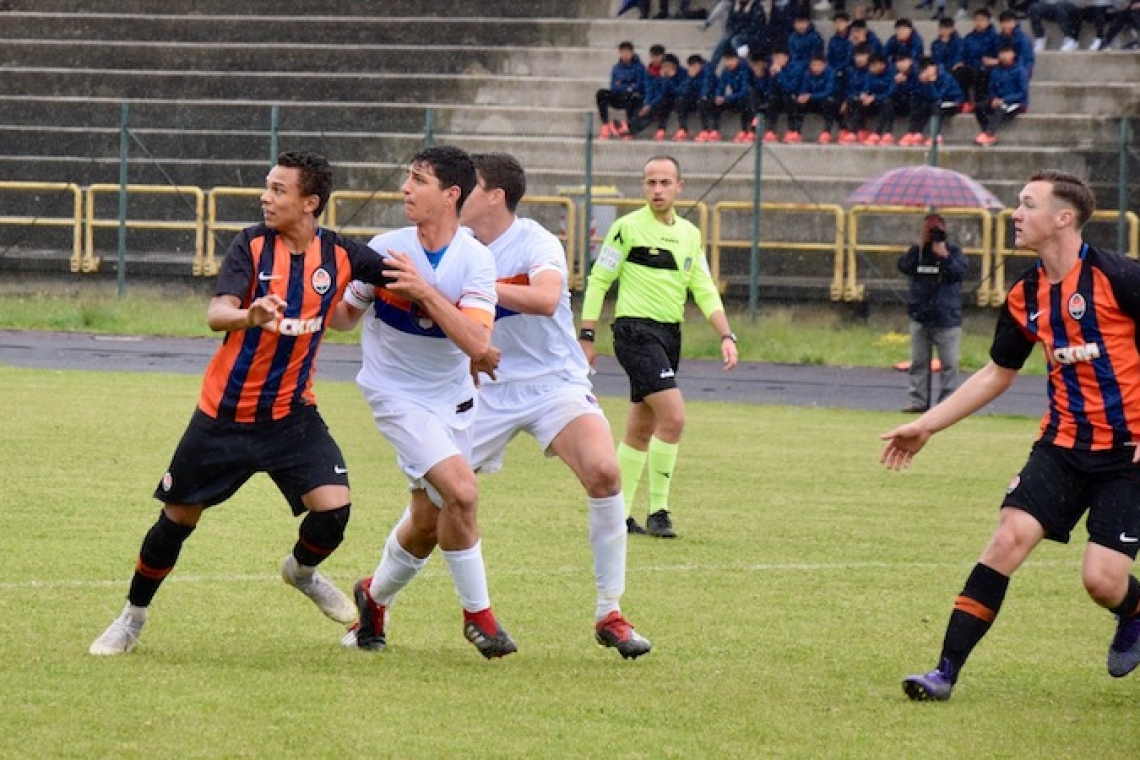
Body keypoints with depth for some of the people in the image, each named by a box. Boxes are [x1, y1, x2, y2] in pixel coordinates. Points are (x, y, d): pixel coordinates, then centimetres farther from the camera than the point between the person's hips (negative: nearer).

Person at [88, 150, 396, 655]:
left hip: (292, 414, 1)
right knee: (177, 518, 6)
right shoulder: (252, 245, -13)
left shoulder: (340, 255, -8)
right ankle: (133, 617, 28)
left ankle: (302, 571, 20)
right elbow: (216, 313, -27)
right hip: (224, 415, -1)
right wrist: (249, 315, -49)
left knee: (334, 506, -16)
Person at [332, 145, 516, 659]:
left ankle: (376, 598, 36)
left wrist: (425, 290, -30)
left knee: (427, 524, 7)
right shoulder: (385, 249, -10)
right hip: (397, 393, -3)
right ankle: (477, 613, -7)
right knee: (461, 491, -22)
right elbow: (345, 316, 4)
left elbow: (476, 343, -22)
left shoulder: (475, 260, -10)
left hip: (451, 397, 3)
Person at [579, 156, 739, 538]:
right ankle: (658, 510, -10)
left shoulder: (690, 234, 12)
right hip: (636, 331, -7)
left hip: (670, 335, 7)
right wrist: (586, 336, -7)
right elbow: (598, 280, -3)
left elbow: (704, 290, 13)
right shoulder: (628, 227, -6)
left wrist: (726, 336, 0)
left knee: (641, 429, 10)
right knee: (674, 415, -18)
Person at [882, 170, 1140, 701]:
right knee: (1009, 538, -12)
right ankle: (946, 671, -10)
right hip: (1062, 444, 5)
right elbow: (996, 375, 19)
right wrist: (926, 425, 17)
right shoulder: (1025, 297, 5)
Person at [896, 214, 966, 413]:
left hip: (946, 319, -3)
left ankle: (946, 402, 0)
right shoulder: (917, 250, 7)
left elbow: (960, 272, -16)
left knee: (949, 363, -3)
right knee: (919, 362, 7)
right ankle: (919, 401, 12)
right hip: (919, 316, 3)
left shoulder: (953, 251, -1)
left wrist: (944, 256, -22)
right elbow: (904, 267, -9)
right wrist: (918, 248, -14)